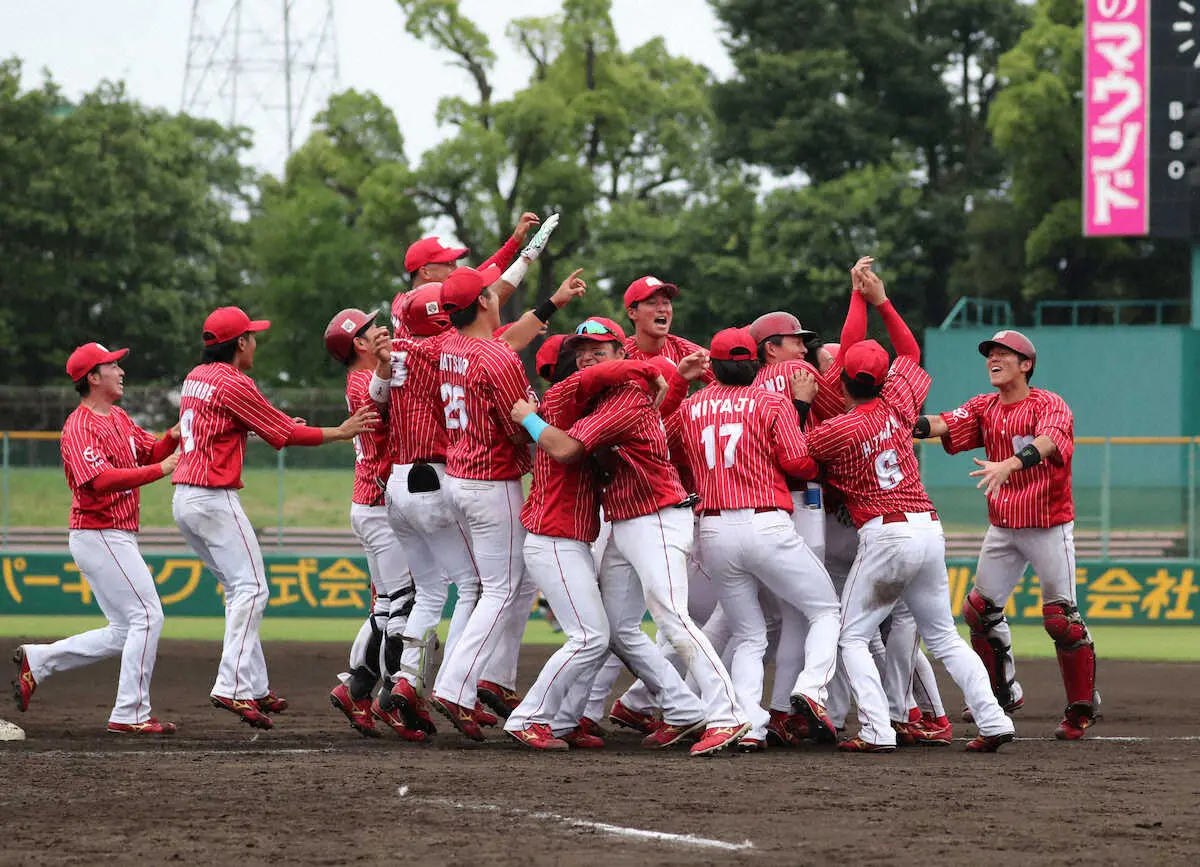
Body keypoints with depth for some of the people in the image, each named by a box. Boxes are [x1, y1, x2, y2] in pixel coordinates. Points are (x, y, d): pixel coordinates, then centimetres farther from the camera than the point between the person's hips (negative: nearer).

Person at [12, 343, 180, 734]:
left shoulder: (120, 419, 16)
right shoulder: (80, 427, -14)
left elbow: (151, 453, 17)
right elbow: (100, 479, -28)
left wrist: (173, 437, -4)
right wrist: (160, 469, -30)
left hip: (118, 537, 10)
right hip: (99, 536, -10)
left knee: (125, 633, 12)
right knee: (146, 616, -12)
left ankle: (37, 661, 17)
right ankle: (131, 714, -10)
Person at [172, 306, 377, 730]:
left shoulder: (195, 378, 15)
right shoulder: (234, 384, -12)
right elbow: (286, 434, -8)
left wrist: (272, 425, 24)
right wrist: (340, 432, 0)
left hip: (184, 499, 9)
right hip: (214, 499, -9)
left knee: (240, 589, 15)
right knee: (251, 588, -10)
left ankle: (255, 688, 13)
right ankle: (233, 687, -21)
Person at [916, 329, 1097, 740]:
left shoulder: (1050, 405, -12)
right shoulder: (985, 408, 6)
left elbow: (1046, 442, -32)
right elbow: (942, 424, -9)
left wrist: (1008, 465, -51)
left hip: (1049, 526, -6)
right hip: (1003, 527, 6)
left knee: (1060, 617, -9)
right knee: (979, 610, 7)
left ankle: (1082, 706, 6)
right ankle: (1004, 692, 24)